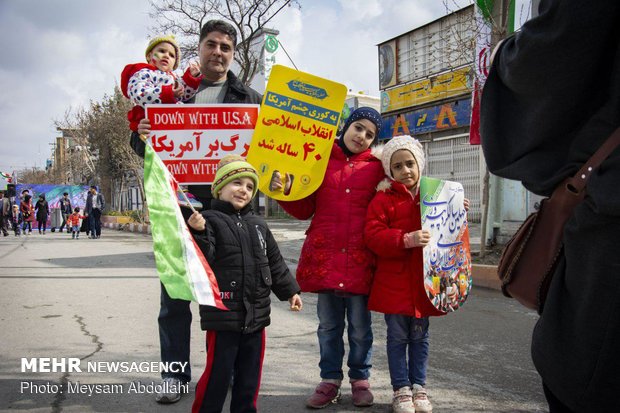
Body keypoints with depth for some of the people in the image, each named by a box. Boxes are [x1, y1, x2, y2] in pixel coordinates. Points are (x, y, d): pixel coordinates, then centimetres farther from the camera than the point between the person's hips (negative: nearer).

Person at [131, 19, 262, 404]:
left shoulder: (249, 98, 10)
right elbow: (146, 148, 12)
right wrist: (141, 135, -12)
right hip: (179, 204, 1)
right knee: (175, 296, 5)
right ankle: (175, 373, 17)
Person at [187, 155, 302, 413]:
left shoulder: (258, 225, 14)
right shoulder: (210, 221, -7)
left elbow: (275, 262, 19)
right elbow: (202, 260, -20)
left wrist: (290, 290, 17)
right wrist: (197, 233, -35)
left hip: (256, 314, 6)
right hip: (223, 314, -6)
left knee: (250, 373, 15)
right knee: (218, 374, 1)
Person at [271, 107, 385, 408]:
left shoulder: (376, 166, 5)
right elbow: (304, 209, 6)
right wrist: (283, 191, -10)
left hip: (361, 259, -1)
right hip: (325, 256, 1)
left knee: (360, 325, 9)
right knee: (328, 325, 11)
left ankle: (360, 380, 26)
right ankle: (330, 380, 25)